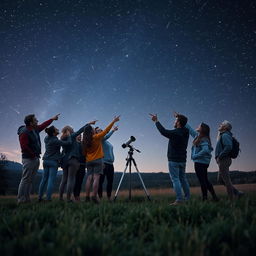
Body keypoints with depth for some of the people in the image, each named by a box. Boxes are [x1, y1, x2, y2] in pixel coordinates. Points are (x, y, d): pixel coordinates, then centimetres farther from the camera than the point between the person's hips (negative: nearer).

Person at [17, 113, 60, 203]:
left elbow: (44, 125, 28)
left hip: (35, 158, 9)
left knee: (30, 179, 9)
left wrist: (52, 119, 34)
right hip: (28, 159, -9)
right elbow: (24, 147, -19)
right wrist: (33, 155, -14)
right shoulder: (24, 132, -15)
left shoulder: (35, 129, 10)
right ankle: (21, 200, -2)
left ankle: (27, 199, 14)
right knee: (25, 179, -7)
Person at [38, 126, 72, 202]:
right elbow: (69, 143, -18)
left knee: (44, 179, 11)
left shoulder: (46, 138, 5)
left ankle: (40, 197, 14)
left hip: (46, 161, 7)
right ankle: (48, 198, -4)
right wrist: (69, 135, -4)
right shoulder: (55, 141, -17)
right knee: (51, 180, -4)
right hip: (53, 161, -7)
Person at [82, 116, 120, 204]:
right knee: (96, 178, -8)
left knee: (89, 178, 4)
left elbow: (84, 152, 11)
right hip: (98, 160, -5)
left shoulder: (85, 141, 8)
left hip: (88, 161, 5)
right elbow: (106, 130, -4)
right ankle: (94, 197, -14)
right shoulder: (96, 137, -6)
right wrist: (113, 121, 1)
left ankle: (87, 197, 0)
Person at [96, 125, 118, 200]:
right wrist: (113, 130, -29)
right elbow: (106, 136, -23)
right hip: (103, 163, -8)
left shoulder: (107, 141, 21)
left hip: (110, 163, 8)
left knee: (110, 181, 9)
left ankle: (109, 198, 16)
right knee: (101, 181, -5)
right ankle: (100, 197, -1)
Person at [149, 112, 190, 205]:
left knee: (175, 179, -5)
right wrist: (179, 117, 35)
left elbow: (163, 131, -9)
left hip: (174, 160, -8)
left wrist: (156, 121, 2)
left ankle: (179, 199, -7)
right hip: (182, 160, 8)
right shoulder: (186, 132, 5)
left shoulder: (175, 133, -18)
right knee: (183, 179, 15)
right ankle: (188, 198, 21)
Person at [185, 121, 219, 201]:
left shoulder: (203, 139, -15)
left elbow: (205, 150, -28)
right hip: (203, 162, 9)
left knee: (202, 181, -3)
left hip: (200, 162, -9)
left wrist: (195, 156, -19)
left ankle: (205, 198, 4)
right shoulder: (197, 135, 11)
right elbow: (190, 129, 22)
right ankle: (214, 197, 21)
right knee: (205, 180, 15)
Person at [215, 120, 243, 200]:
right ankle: (237, 192, 17)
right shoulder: (222, 135, 19)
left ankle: (232, 199, 4)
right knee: (220, 179, 14)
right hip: (222, 161, 10)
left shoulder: (225, 135, -11)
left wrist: (220, 156, -19)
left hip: (223, 160, -10)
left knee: (226, 180, -4)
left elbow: (228, 147, -27)